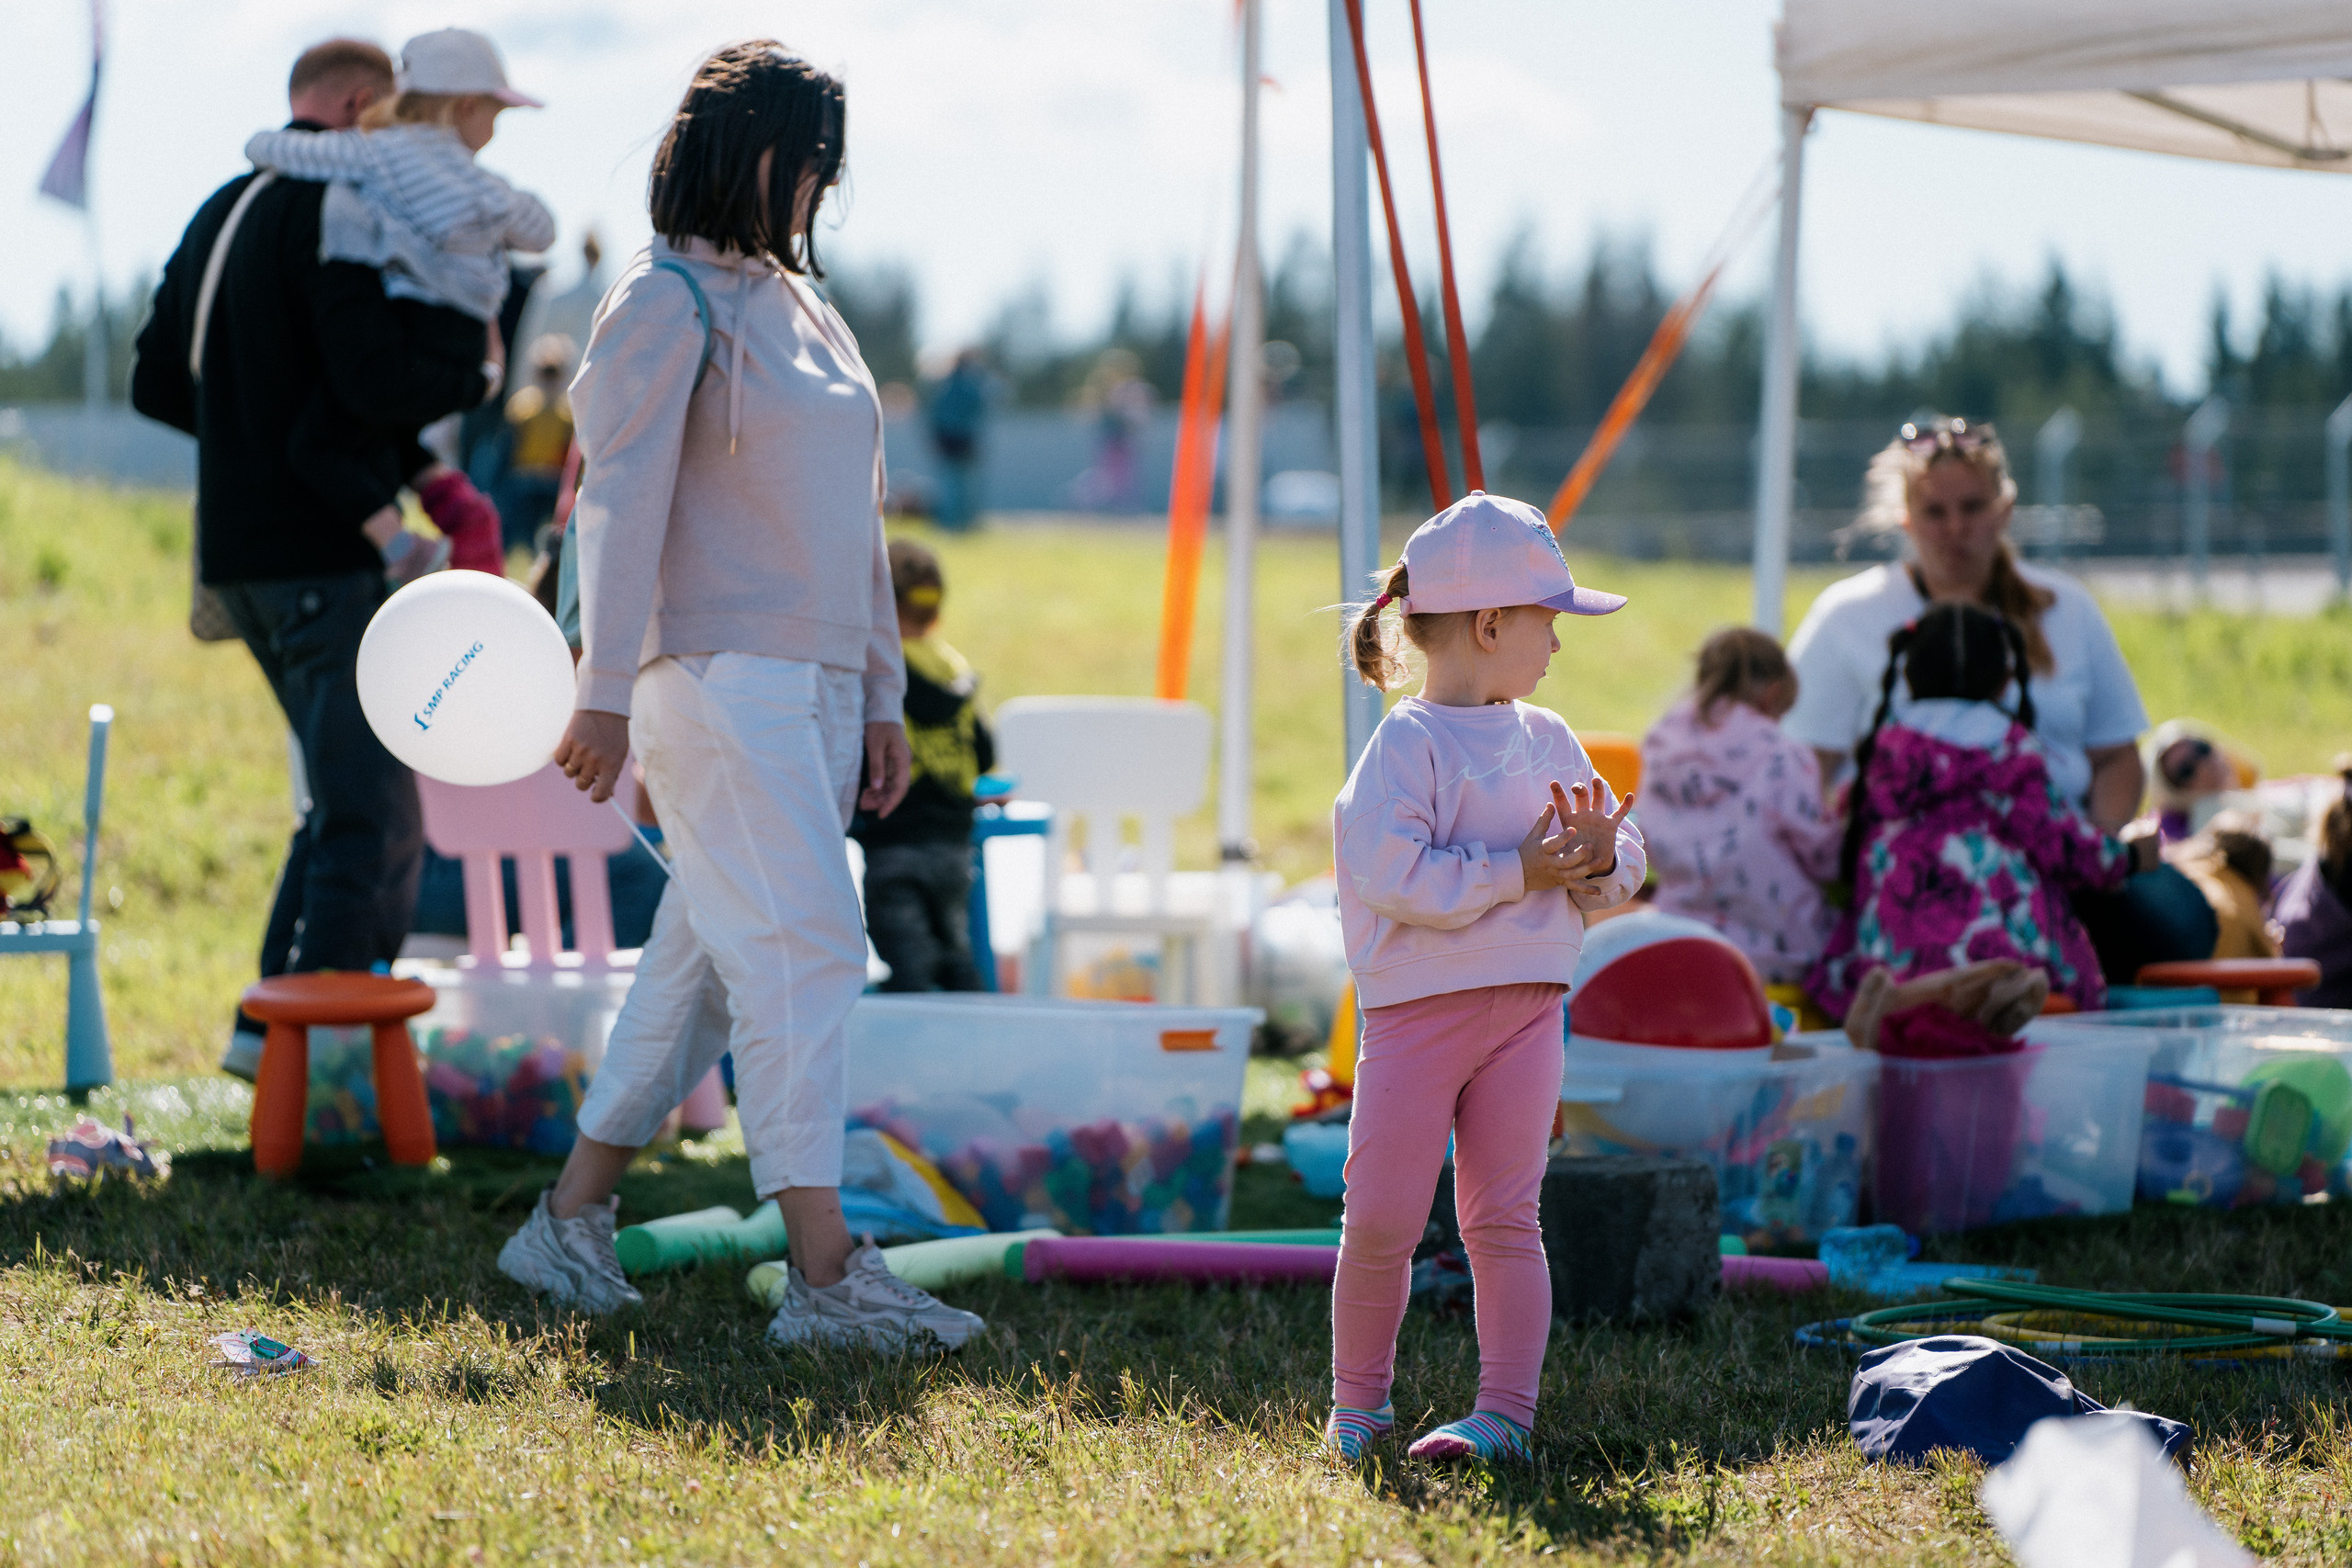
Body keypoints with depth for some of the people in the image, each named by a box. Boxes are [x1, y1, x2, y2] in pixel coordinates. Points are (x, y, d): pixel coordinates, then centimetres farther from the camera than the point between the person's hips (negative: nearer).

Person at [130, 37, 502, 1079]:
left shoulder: (218, 214, 15)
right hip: (321, 554, -9)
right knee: (373, 820, -8)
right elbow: (378, 380, -25)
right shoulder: (332, 212, -13)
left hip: (236, 554, 9)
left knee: (350, 797, 18)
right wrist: (476, 375, -7)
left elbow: (155, 385, 21)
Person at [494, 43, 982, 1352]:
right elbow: (621, 500, -12)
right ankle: (826, 1272, -16)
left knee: (706, 960, 9)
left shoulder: (806, 308, 19)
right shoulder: (668, 302, -6)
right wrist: (607, 693, -18)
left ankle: (572, 1220, 18)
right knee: (803, 949, -14)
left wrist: (882, 694, 19)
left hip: (815, 686, 8)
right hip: (716, 675, -8)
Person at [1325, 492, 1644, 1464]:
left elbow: (1620, 872, 17)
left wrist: (1598, 861, -6)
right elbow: (1394, 874, -19)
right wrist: (1520, 874, -17)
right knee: (1382, 1220, -3)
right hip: (1417, 1007, -5)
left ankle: (1504, 1413, -1)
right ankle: (1359, 1402, 14)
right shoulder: (1407, 745, -7)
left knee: (1503, 1218, 1)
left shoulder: (1548, 741, 13)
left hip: (1527, 1008, 5)